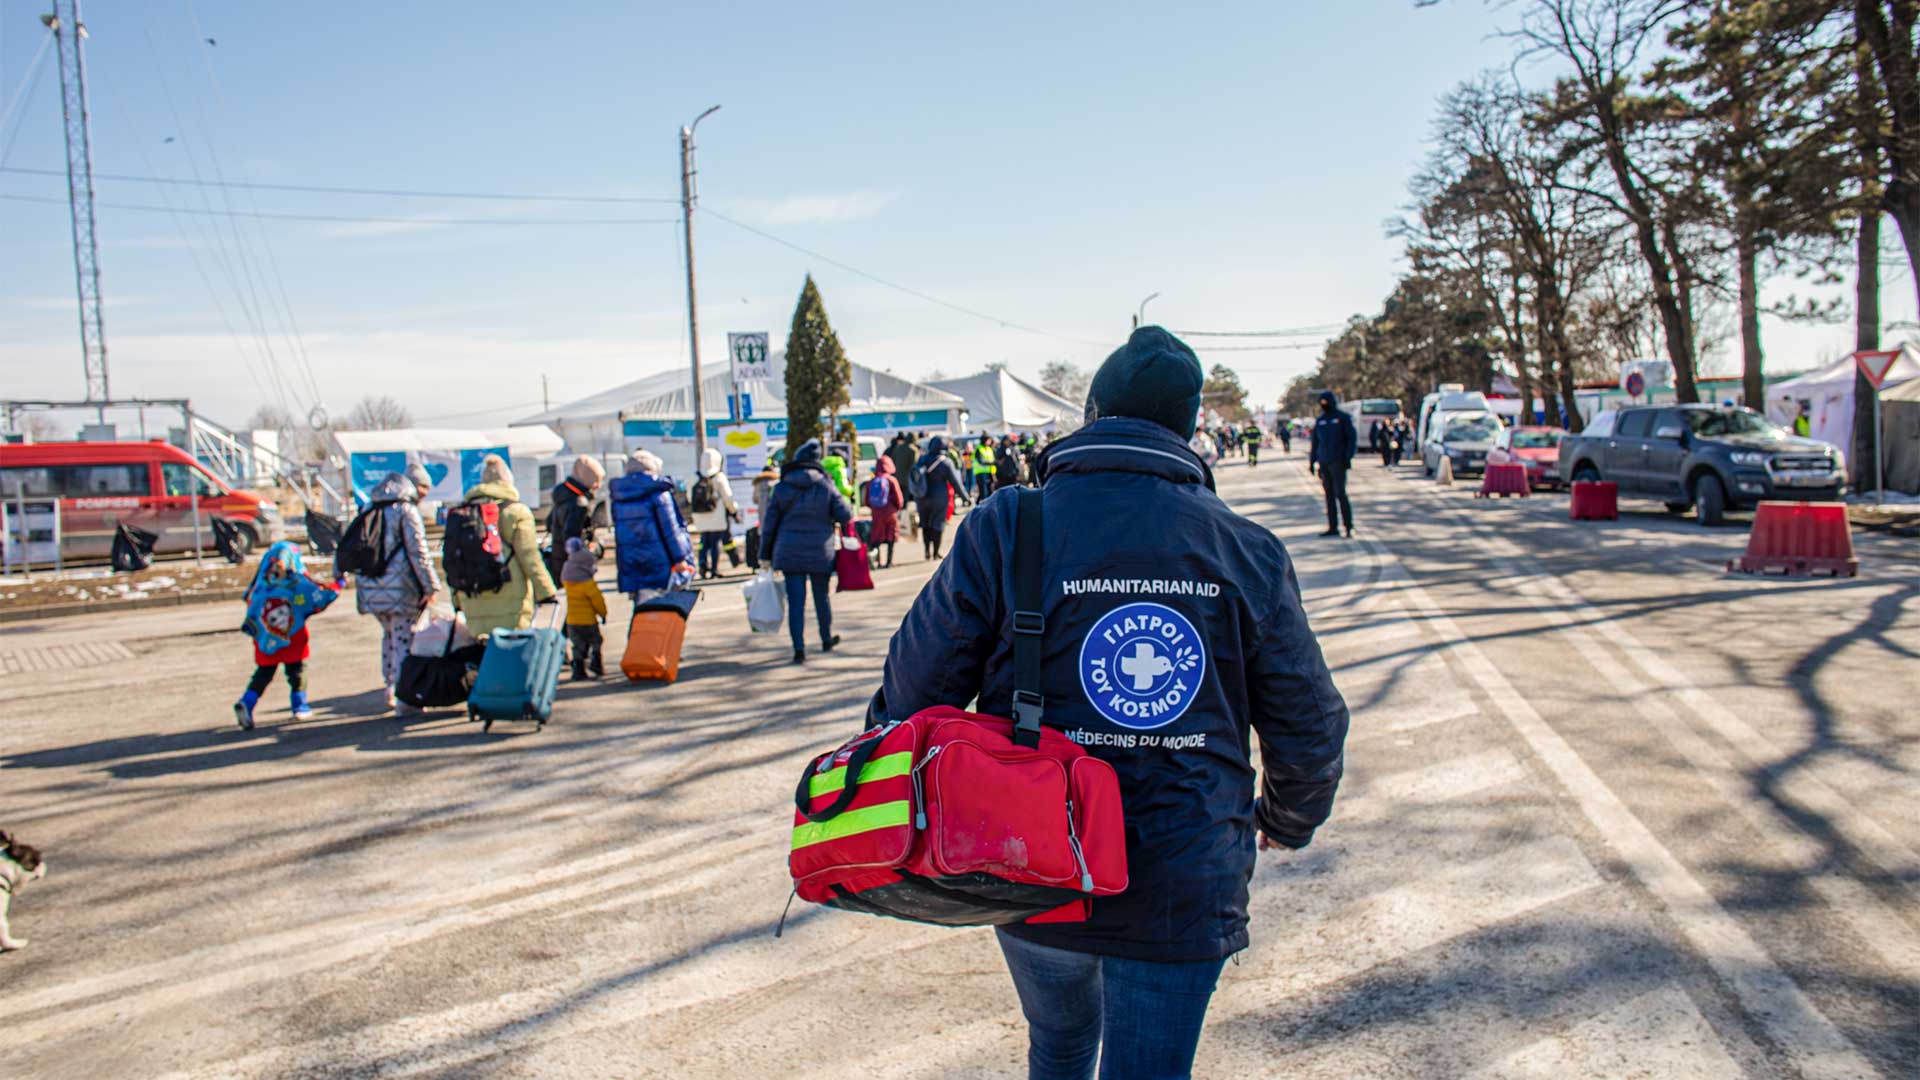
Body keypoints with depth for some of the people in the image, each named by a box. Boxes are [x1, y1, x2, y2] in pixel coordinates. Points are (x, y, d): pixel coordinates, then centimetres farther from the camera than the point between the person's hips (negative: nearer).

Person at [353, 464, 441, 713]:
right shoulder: (407, 511, -7)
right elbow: (418, 553, -13)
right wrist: (431, 586, -11)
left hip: (371, 588, 7)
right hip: (400, 589, -7)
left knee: (390, 635, 21)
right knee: (404, 641, -2)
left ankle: (391, 691, 25)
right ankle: (403, 697, -2)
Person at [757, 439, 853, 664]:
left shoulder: (781, 488, 0)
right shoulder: (825, 486, -3)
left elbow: (769, 523, 1)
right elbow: (845, 515, -5)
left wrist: (766, 552, 7)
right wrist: (833, 522, 17)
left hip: (789, 553, 0)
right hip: (820, 553, 0)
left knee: (795, 601, 0)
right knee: (822, 598, 17)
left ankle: (799, 649, -7)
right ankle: (827, 640, 33)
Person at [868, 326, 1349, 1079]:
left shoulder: (1005, 530, -10)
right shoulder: (1247, 551, -3)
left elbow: (913, 698, -8)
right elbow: (1309, 726, 4)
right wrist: (1289, 820, 24)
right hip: (1184, 889, 0)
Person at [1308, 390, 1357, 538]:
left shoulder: (1343, 418, 1)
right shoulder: (1320, 421, 14)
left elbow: (1352, 438, -2)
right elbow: (1314, 442, 19)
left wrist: (1348, 457, -11)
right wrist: (1312, 461, 14)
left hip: (1338, 462, -5)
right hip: (1324, 463, 5)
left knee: (1340, 493, -11)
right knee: (1329, 495, 5)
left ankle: (1349, 525, -7)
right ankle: (1333, 527, 8)